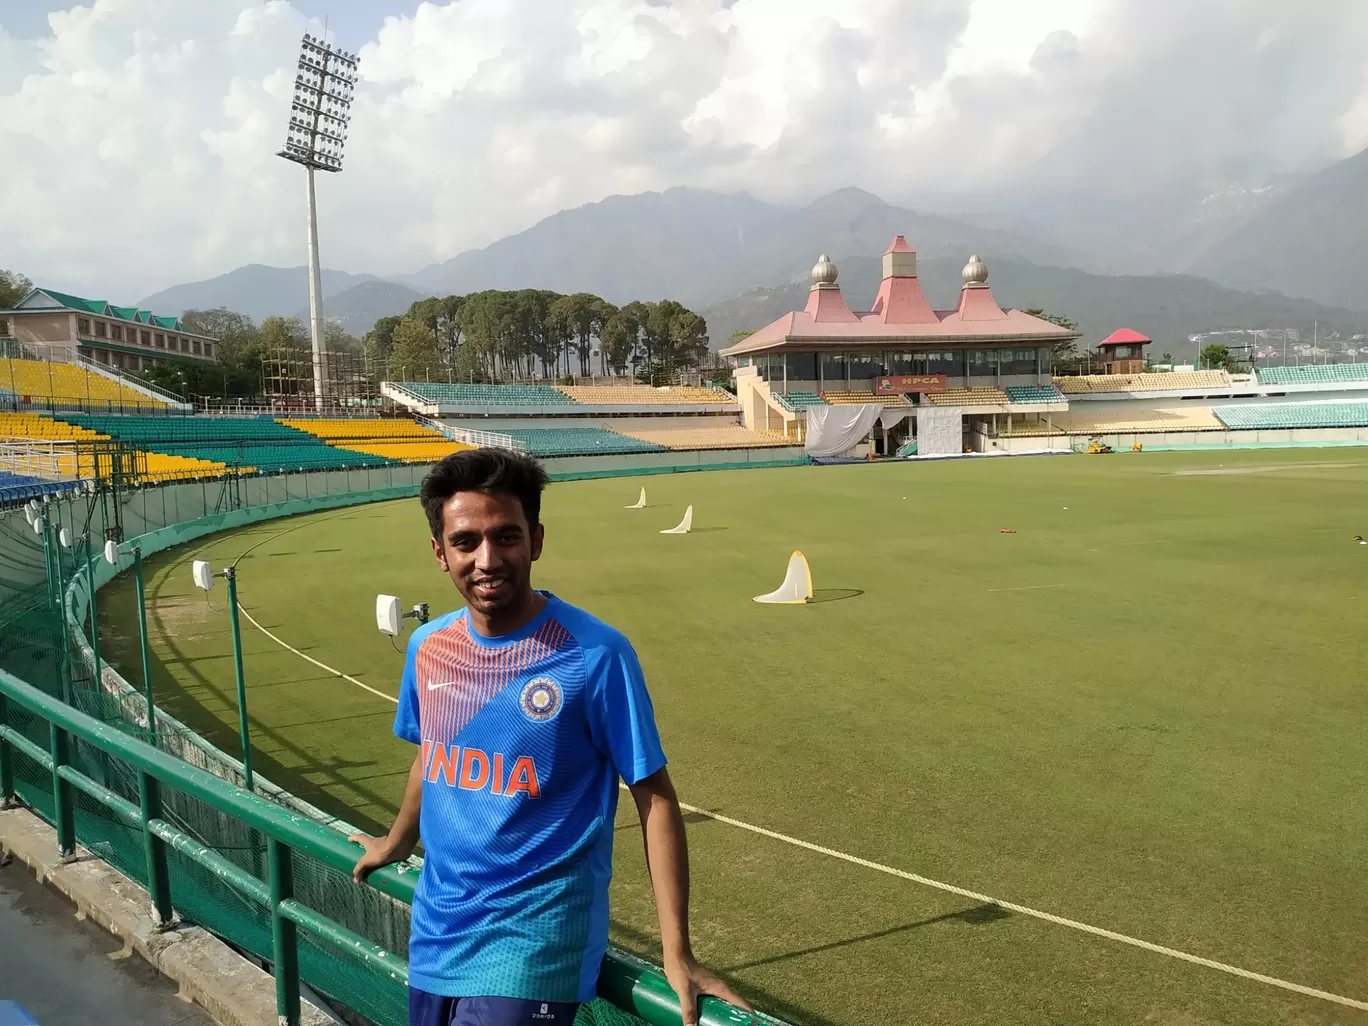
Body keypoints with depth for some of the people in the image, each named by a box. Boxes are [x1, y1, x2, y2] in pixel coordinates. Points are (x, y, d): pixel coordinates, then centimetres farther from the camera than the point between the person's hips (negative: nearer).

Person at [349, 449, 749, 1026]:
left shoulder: (596, 654, -17)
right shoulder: (428, 646, -2)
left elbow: (654, 796, -11)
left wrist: (676, 954, -12)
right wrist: (397, 845, 32)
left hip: (532, 941, -5)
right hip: (434, 933, 5)